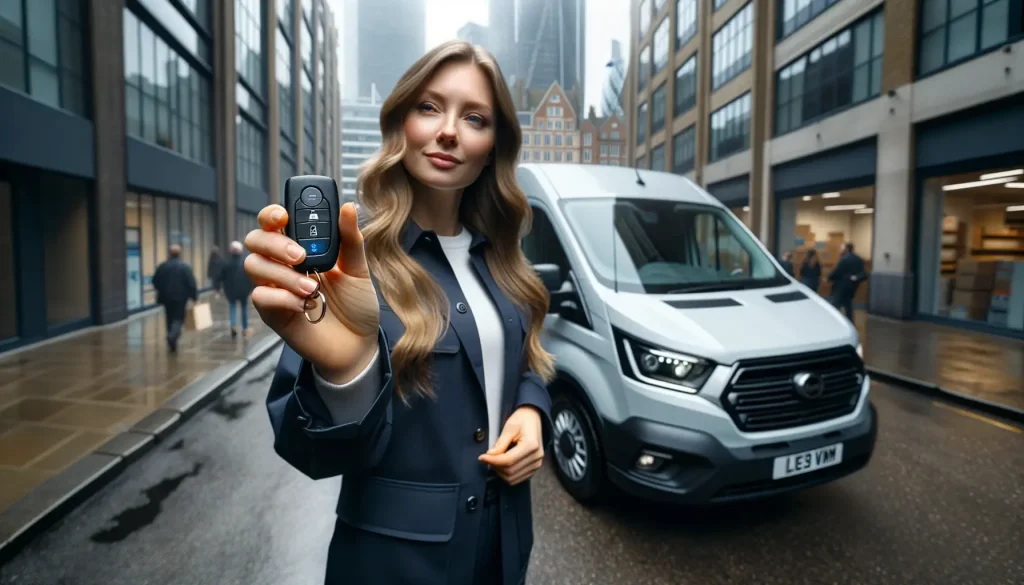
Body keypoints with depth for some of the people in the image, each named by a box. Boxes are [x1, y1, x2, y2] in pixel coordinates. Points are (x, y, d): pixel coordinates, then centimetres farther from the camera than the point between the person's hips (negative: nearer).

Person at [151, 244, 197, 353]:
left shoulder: (162, 266, 1)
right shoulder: (185, 266, -9)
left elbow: (155, 282, 5)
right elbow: (191, 283, -12)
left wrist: (162, 291, 22)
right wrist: (194, 296, -4)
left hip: (166, 298, 3)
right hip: (180, 298, -3)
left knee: (170, 319, 15)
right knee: (179, 319, 2)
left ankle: (172, 344, 20)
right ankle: (172, 336, -24)